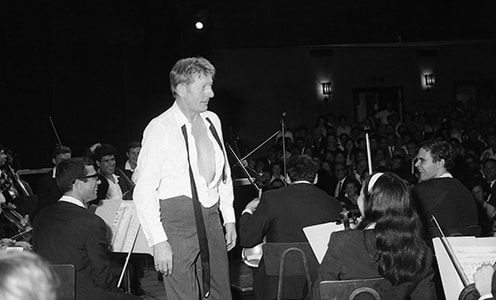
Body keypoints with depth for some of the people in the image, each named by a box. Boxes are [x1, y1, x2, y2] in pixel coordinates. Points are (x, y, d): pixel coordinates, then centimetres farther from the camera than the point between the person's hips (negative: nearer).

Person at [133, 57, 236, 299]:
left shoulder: (212, 121, 9)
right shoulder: (160, 128, -11)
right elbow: (144, 192, -13)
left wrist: (229, 218, 16)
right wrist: (158, 241, -17)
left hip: (210, 218, 6)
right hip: (177, 219, -6)